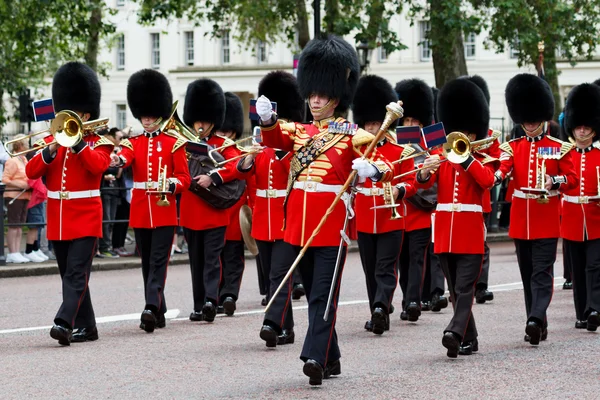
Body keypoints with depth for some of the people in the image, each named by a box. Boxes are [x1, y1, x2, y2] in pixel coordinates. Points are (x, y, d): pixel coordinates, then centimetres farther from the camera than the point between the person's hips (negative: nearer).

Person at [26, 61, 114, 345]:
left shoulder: (98, 143, 0)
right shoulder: (50, 141, 12)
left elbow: (98, 165, -22)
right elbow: (32, 172, -1)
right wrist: (52, 149, -15)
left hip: (85, 219, -6)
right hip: (57, 220, 6)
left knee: (76, 275, -14)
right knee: (70, 276, 10)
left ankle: (64, 323, -25)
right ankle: (86, 326, 18)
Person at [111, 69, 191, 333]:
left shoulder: (174, 143, 1)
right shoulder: (133, 143, 10)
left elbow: (184, 177, 0)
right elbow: (125, 158, -12)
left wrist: (171, 185, -21)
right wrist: (117, 161, -36)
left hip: (164, 210, -4)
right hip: (140, 212, 4)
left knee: (158, 261, -12)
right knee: (147, 263, 9)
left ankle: (151, 308, -24)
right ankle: (158, 314, 17)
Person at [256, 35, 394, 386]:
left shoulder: (352, 136, -1)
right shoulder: (299, 132, 13)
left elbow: (386, 167, -9)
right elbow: (273, 139, -5)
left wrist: (371, 168, -32)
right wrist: (267, 118, -27)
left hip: (332, 224, -6)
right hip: (299, 223, 6)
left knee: (323, 294, -11)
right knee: (314, 293, 13)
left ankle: (316, 358, -18)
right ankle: (331, 359, 23)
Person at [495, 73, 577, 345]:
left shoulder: (560, 148, 1)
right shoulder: (513, 147, 7)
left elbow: (572, 179, -1)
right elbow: (503, 168, -10)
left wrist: (554, 181, -21)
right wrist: (494, 176, -33)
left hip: (546, 219, -4)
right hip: (520, 218, 4)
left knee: (542, 272, -12)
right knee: (527, 274, 9)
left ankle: (535, 320, -23)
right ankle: (538, 325, 17)